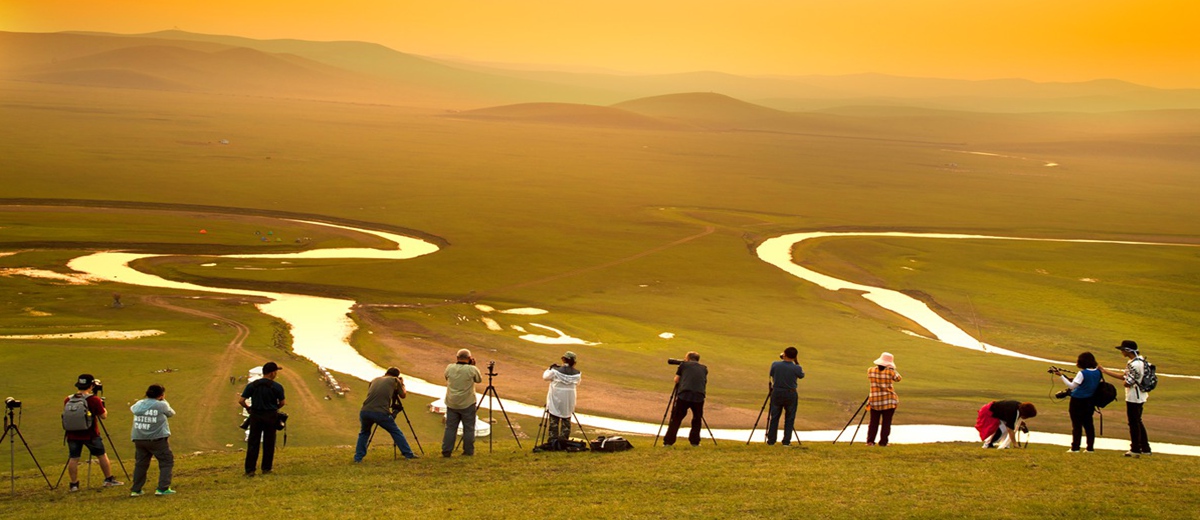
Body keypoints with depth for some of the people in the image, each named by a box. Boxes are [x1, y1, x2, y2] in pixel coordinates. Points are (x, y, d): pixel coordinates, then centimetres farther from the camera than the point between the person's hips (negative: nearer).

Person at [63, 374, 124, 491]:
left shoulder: (68, 400, -1)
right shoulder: (94, 400, -12)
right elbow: (104, 416, -6)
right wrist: (102, 406, 13)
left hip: (73, 435, 2)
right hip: (90, 435, -2)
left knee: (73, 458, 6)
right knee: (102, 455, 11)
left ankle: (74, 484, 4)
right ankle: (109, 480, 17)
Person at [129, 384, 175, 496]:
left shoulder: (139, 404, 9)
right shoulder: (161, 405, -7)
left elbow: (132, 408, 28)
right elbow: (171, 413, 8)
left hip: (139, 439, 6)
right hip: (157, 439, -6)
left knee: (140, 464, 16)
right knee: (166, 462, 5)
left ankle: (135, 490, 15)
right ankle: (163, 488, -3)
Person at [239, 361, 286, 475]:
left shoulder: (252, 385, -3)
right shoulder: (277, 387, -8)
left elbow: (241, 401, -5)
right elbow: (282, 403, 1)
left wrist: (248, 407, 14)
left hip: (255, 415, 2)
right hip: (271, 417, -2)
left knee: (253, 443, 4)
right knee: (268, 443, 9)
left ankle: (250, 470, 0)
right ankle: (266, 468, 13)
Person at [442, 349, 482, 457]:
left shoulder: (449, 368, -2)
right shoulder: (472, 370, -12)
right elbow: (479, 379, 6)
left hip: (452, 404, 3)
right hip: (467, 404, -3)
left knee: (450, 428, 8)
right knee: (468, 428, 7)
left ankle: (446, 451, 6)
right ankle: (468, 451, 10)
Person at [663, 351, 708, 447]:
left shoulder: (684, 364, 16)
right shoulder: (704, 368, 23)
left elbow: (676, 380, 15)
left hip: (684, 395, -2)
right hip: (699, 397, 2)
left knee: (676, 419, 6)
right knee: (697, 419, 22)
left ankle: (668, 442, 1)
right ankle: (695, 441, 17)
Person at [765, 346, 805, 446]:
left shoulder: (775, 365, -10)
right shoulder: (796, 368, -13)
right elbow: (801, 376, 7)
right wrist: (796, 363, 8)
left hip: (776, 393, 1)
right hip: (790, 395, -1)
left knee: (774, 417, 11)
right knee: (789, 419, 10)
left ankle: (771, 440, 14)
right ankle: (786, 441, 8)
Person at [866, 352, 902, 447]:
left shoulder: (870, 371, -2)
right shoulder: (890, 372, -11)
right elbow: (898, 378, 6)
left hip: (874, 400, 3)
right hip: (889, 401, -3)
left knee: (874, 422, 8)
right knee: (886, 422, 4)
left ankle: (870, 441, 0)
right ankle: (883, 442, 3)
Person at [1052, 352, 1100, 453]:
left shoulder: (1082, 373, -18)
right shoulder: (1097, 372, 3)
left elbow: (1071, 386, -20)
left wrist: (1061, 375, -18)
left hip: (1078, 401, -6)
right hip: (1089, 401, 6)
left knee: (1076, 425, 0)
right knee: (1088, 424, 11)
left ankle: (1075, 447, 0)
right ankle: (1090, 447, 10)